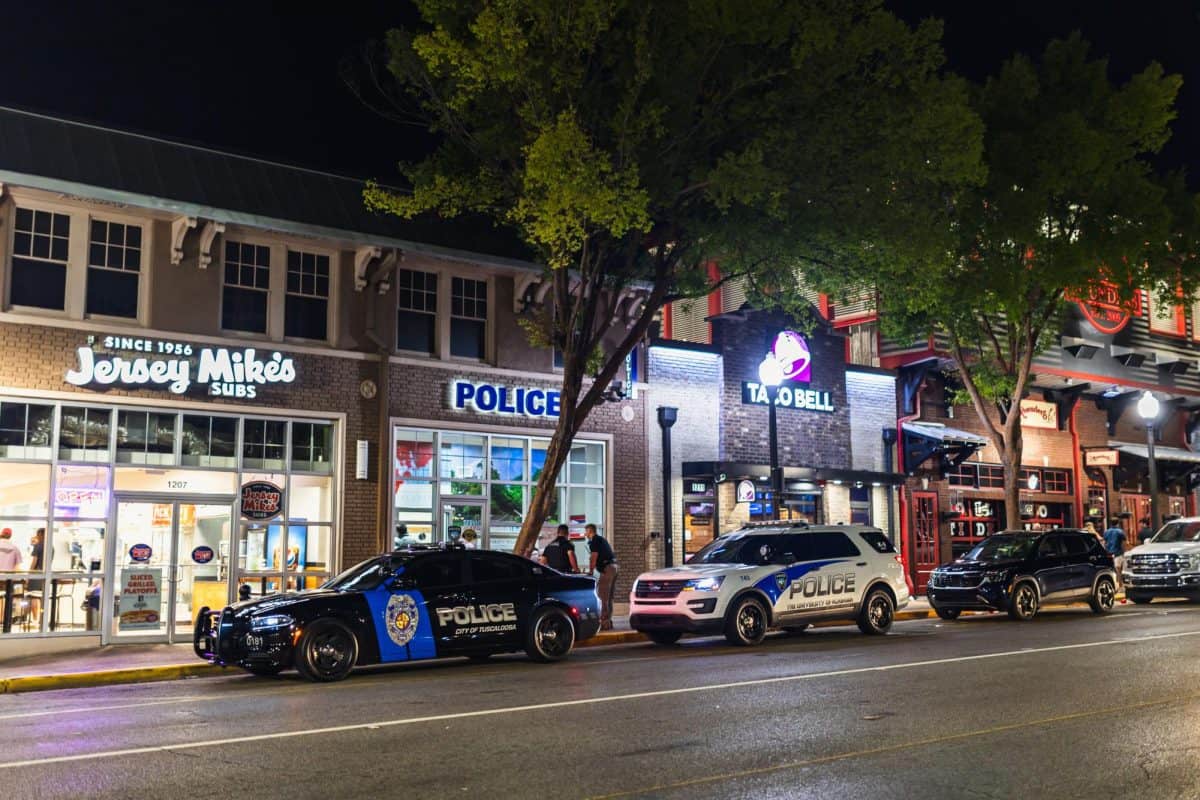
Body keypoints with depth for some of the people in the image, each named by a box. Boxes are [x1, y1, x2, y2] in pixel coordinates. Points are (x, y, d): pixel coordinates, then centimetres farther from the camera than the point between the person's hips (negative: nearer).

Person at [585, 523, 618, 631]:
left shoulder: (594, 541, -6)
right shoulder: (602, 539, 23)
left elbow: (594, 558, -11)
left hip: (606, 569, -10)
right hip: (613, 566, 10)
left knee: (602, 597, -8)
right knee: (609, 597, 13)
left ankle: (604, 623, -10)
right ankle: (608, 621, 16)